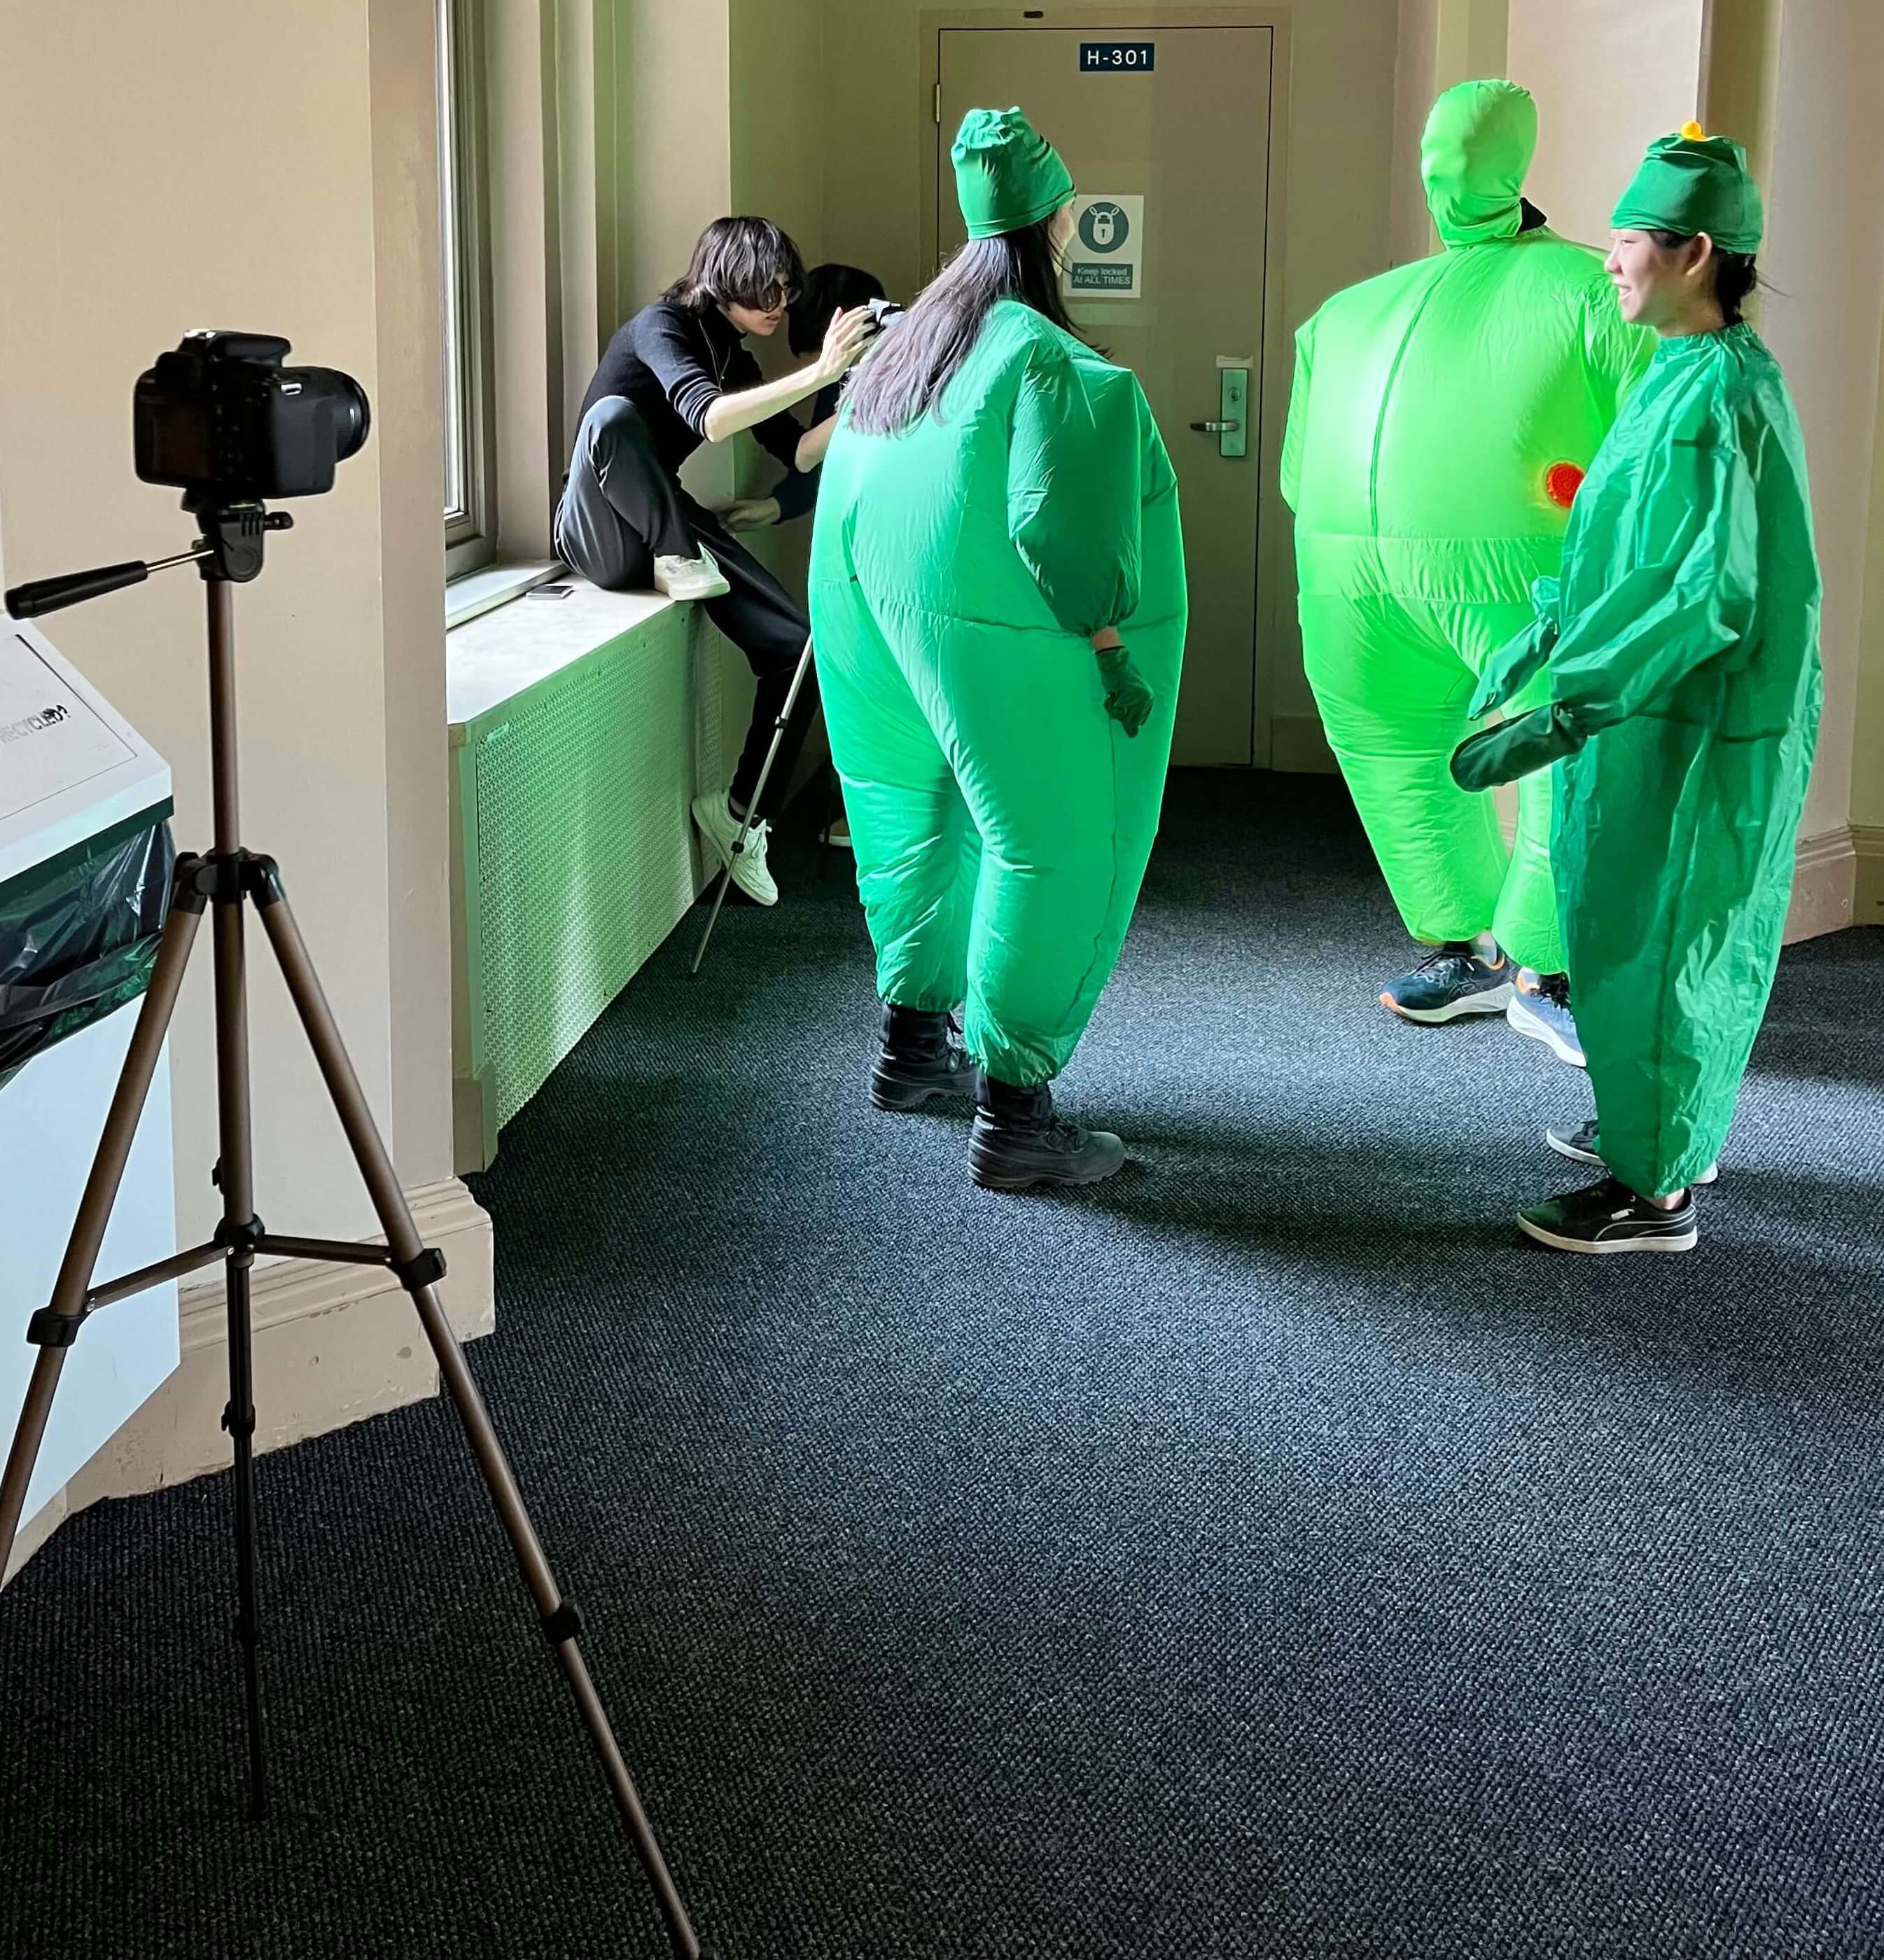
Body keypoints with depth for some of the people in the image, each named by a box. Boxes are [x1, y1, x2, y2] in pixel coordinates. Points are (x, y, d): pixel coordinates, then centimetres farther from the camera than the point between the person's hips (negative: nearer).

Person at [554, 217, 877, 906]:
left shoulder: (733, 355, 11)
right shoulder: (660, 326, -13)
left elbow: (798, 454, 9)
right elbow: (706, 417, -33)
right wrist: (817, 373, -40)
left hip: (673, 525, 7)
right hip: (598, 531, -7)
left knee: (797, 647, -11)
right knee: (614, 412, -39)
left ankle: (742, 810, 1)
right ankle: (675, 561, -22)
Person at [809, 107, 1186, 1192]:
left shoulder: (904, 340, 9)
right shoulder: (1048, 360, -18)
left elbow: (846, 488, 14)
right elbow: (1054, 526, -24)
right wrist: (1113, 646, -17)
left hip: (882, 615, 9)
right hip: (1011, 647, -9)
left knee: (930, 820, 22)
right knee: (1047, 855, -3)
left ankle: (912, 1045, 34)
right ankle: (1011, 1112, -3)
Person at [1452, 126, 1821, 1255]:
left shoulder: (1716, 398, -23)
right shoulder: (1702, 373, 8)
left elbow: (1706, 598, -28)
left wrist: (1563, 717, -29)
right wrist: (1544, 637, 18)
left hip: (1695, 731, -10)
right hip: (1672, 716, 10)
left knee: (1653, 945, 0)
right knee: (1666, 937, 21)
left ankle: (1656, 1192, 12)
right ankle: (1670, 1127, 38)